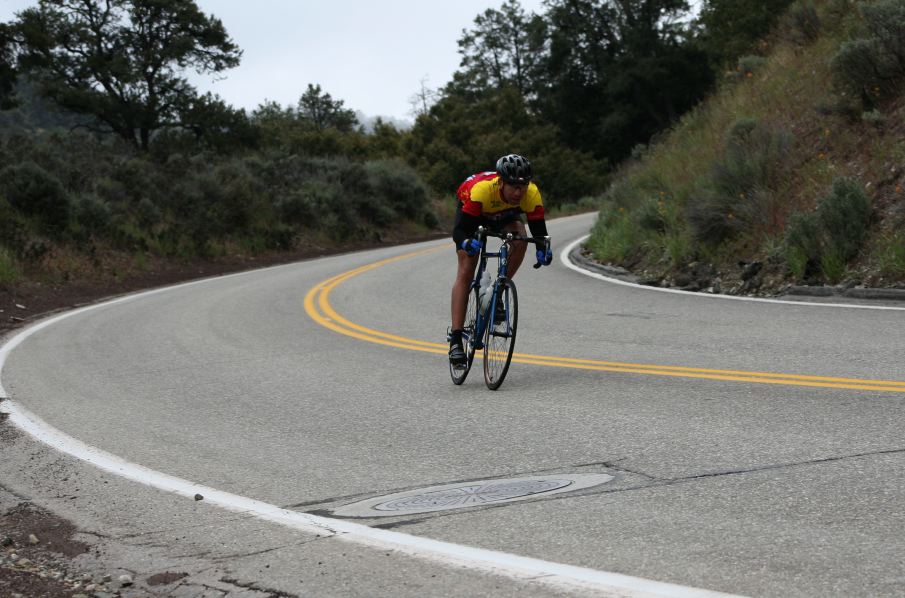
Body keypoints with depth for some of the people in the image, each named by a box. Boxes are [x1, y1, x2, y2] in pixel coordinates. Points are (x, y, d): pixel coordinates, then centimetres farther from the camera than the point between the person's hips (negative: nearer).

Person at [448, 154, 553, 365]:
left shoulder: (531, 194, -35)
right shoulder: (481, 189, -43)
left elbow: (539, 229, -28)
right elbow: (459, 230, -41)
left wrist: (543, 250, -49)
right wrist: (466, 243, -63)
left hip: (505, 213, 3)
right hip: (471, 212, -3)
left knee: (520, 239, -29)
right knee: (466, 272, -13)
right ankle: (456, 340, -14)